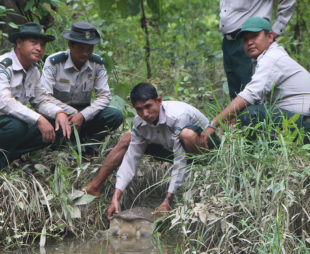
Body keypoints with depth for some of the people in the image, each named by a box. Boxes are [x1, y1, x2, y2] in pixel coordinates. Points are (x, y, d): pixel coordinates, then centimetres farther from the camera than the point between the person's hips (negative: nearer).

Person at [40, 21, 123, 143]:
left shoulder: (97, 63, -4)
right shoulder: (54, 62, -13)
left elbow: (105, 96, -8)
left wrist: (82, 115, -24)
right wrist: (73, 113, -23)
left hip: (84, 111, 3)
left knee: (116, 116, -22)